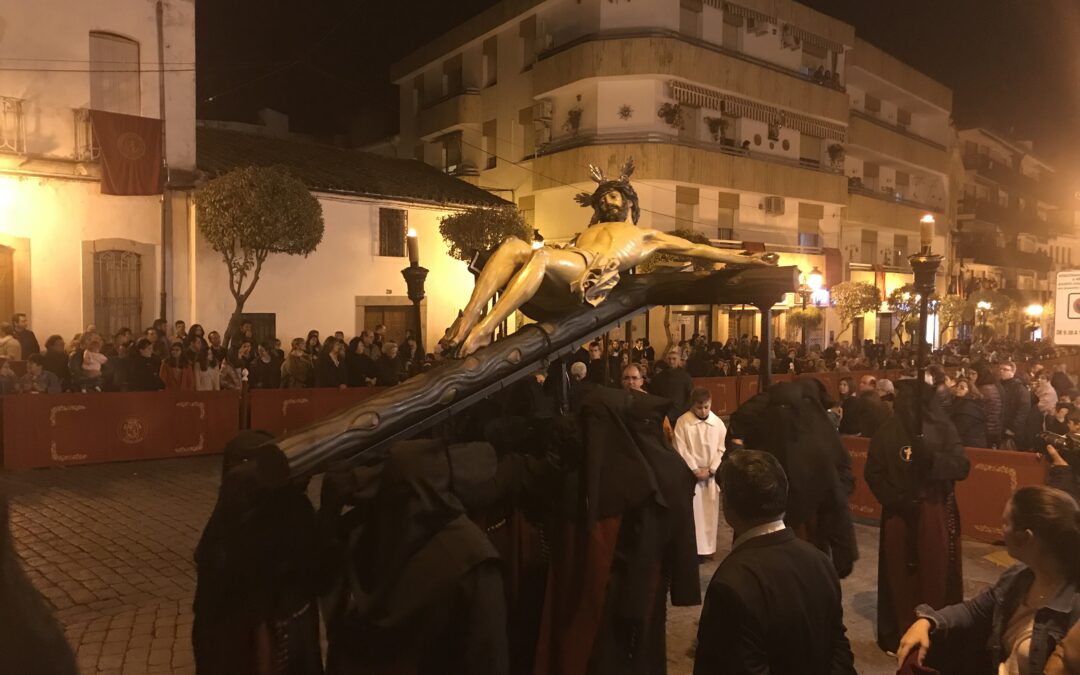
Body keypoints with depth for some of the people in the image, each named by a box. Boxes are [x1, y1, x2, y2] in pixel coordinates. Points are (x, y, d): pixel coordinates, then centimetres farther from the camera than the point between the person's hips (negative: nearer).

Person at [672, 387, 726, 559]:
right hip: (690, 474, -3)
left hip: (711, 474, 3)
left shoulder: (718, 423, -1)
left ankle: (708, 547, 20)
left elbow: (721, 449, 1)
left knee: (710, 512, 8)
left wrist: (710, 469, -9)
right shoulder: (682, 422, -9)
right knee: (692, 513, -2)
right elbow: (681, 449, -10)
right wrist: (695, 470, -13)